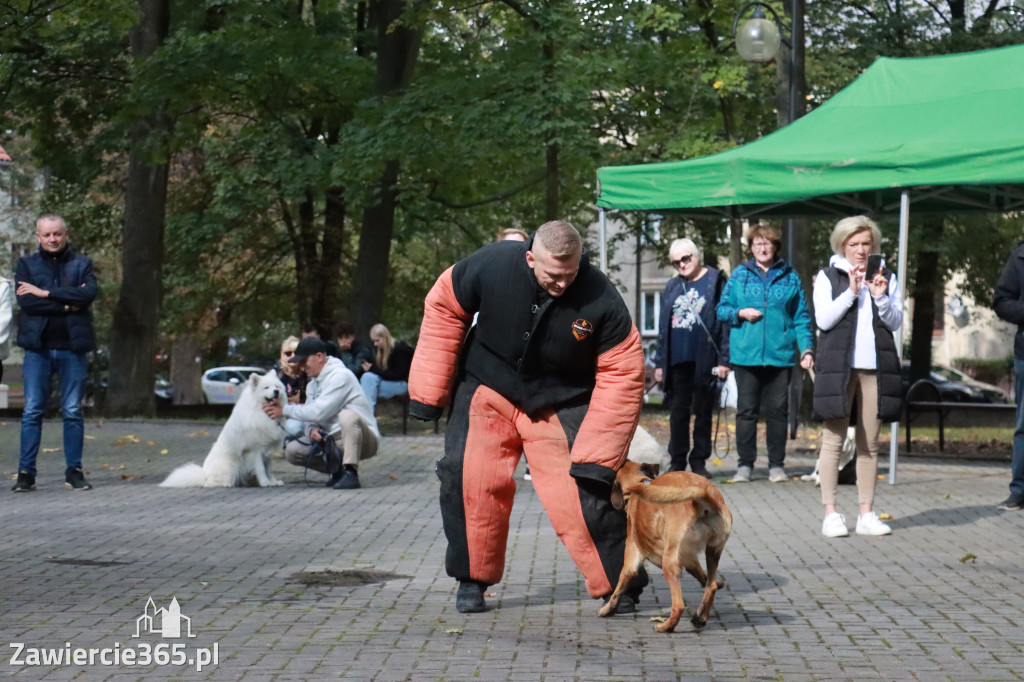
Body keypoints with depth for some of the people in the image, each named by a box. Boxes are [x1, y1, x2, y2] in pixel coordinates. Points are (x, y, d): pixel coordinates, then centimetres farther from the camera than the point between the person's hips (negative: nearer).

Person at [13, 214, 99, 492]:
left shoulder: (82, 264, 9)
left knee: (73, 412, 4)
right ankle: (26, 473, 3)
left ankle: (74, 471, 11)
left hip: (73, 347, 1)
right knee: (32, 411, 0)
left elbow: (90, 292, -11)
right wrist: (67, 303, -11)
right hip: (38, 347, 0)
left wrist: (46, 293, -12)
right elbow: (25, 301, -8)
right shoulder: (26, 264, 7)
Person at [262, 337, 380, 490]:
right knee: (292, 451, -7)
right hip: (332, 441, 8)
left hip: (363, 441, -8)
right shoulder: (312, 384, 14)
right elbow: (311, 416, 9)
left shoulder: (340, 376, -16)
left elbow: (319, 412, -22)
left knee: (347, 415, -38)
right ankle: (337, 470, 7)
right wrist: (311, 430, -16)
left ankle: (350, 473, -33)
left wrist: (284, 410, -13)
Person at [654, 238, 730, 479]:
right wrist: (660, 362, 11)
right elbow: (663, 327, 17)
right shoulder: (672, 287, 14)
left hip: (705, 360, -4)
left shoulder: (716, 281, 1)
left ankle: (699, 461, 12)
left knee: (703, 411, 5)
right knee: (678, 411, 5)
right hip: (678, 359, 4)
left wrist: (724, 359, -10)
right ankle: (677, 461, 12)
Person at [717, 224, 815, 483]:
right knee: (746, 410, 2)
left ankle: (776, 464, 11)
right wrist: (740, 313, -8)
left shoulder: (790, 277, 11)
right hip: (746, 353, 0)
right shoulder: (740, 275, 10)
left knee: (777, 410, 3)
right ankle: (745, 464, 8)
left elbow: (801, 316, 10)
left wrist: (806, 348, 0)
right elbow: (722, 309, 11)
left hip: (780, 354, 0)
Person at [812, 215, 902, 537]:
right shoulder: (828, 277, 6)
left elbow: (896, 322, 8)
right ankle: (831, 513, -3)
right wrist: (851, 291, -12)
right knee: (834, 439, -5)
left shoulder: (886, 278, 14)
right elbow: (823, 319, -5)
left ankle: (867, 513, 8)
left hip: (875, 365, 3)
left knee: (869, 443, 4)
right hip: (839, 364, -3)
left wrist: (880, 296, -8)